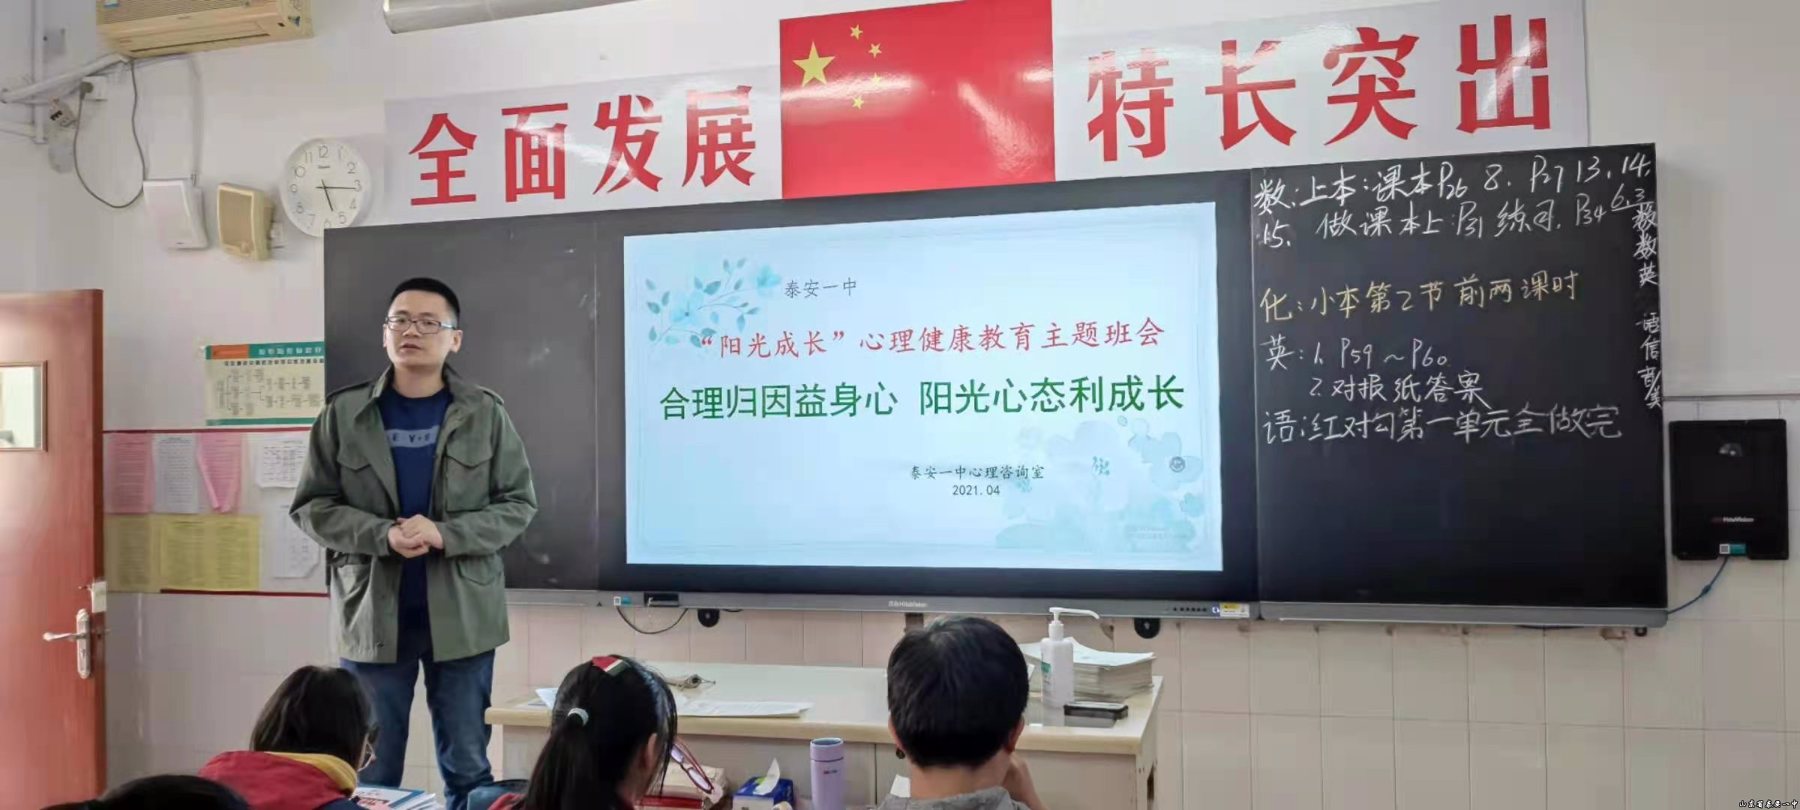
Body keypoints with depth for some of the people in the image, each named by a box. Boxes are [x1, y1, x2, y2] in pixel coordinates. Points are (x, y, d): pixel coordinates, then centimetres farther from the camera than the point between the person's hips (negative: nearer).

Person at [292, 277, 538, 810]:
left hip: (461, 616, 0)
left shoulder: (485, 413, 0)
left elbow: (517, 504, -1)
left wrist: (446, 535, -17)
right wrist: (383, 535, -16)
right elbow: (313, 506, 1)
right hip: (373, 615, 1)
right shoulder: (343, 414, 1)